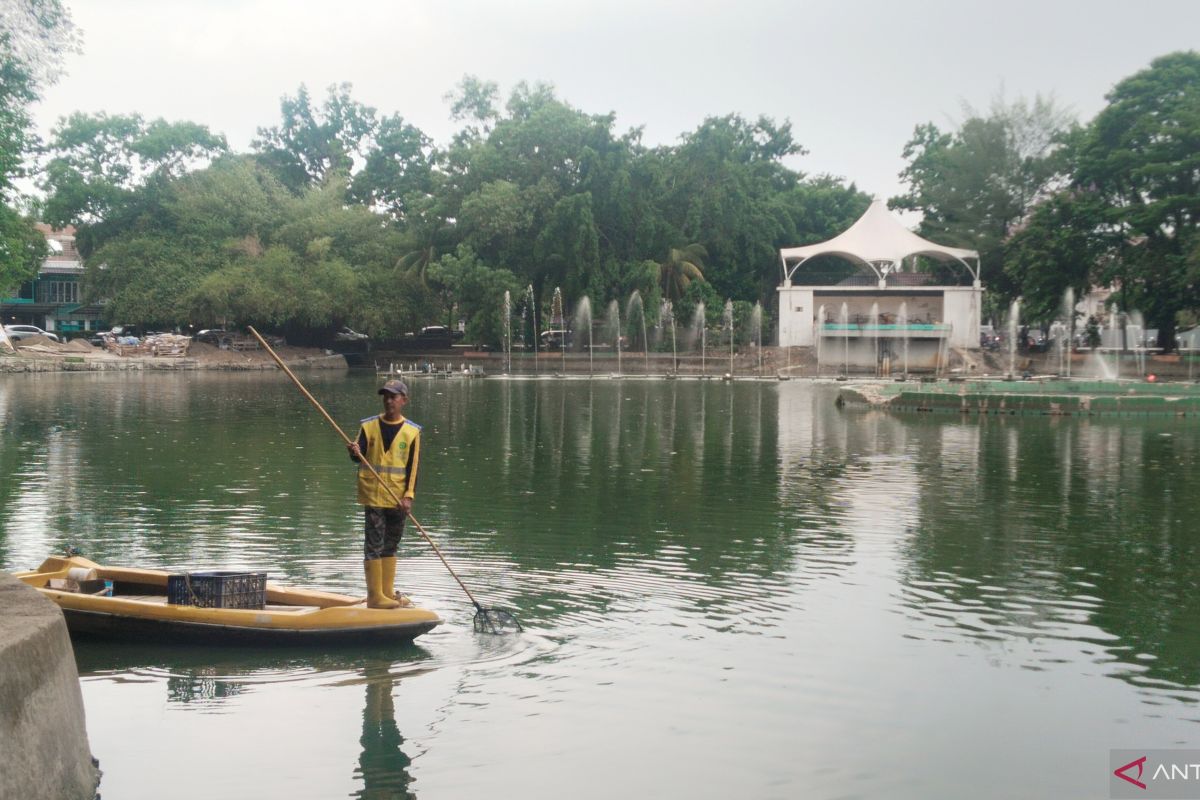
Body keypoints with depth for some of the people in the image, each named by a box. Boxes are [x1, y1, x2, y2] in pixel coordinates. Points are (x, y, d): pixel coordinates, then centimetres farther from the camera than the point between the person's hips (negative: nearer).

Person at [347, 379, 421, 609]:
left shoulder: (412, 431, 3)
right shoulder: (368, 426, 2)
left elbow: (413, 467, 0)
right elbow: (360, 458, -5)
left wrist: (409, 495, -9)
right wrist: (355, 453, -28)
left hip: (398, 499, 2)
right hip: (373, 496, -2)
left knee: (391, 545, 12)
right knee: (374, 546, -4)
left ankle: (388, 593, 20)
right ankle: (375, 596, -3)